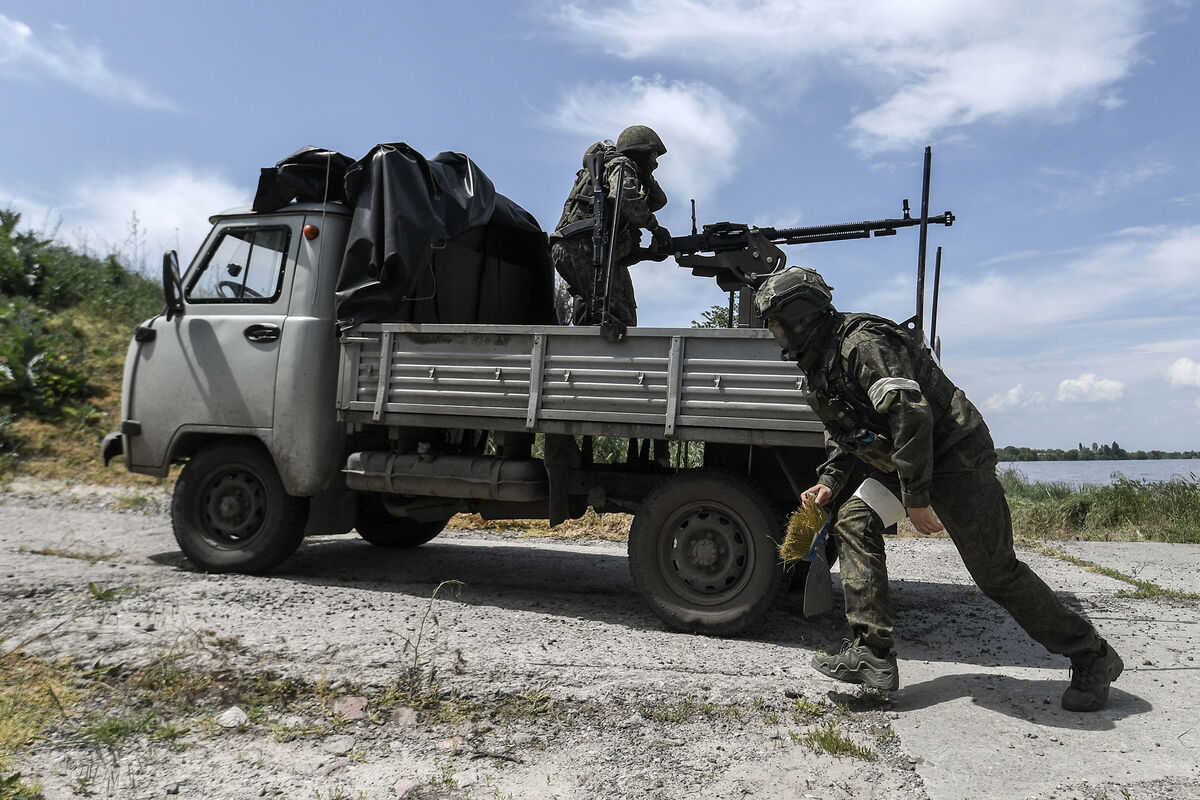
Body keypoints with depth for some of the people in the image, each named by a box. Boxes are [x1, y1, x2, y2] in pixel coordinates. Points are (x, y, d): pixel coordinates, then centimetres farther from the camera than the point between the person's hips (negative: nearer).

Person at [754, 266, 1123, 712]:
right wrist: (830, 481, 6)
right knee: (854, 523, -5)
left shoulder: (863, 342, -22)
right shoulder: (820, 366, 10)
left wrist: (916, 499, -27)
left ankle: (1092, 658, 17)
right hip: (901, 461, 10)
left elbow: (911, 415, -30)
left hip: (954, 454, -9)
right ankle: (872, 655, -5)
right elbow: (842, 432, 21)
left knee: (996, 571, -3)